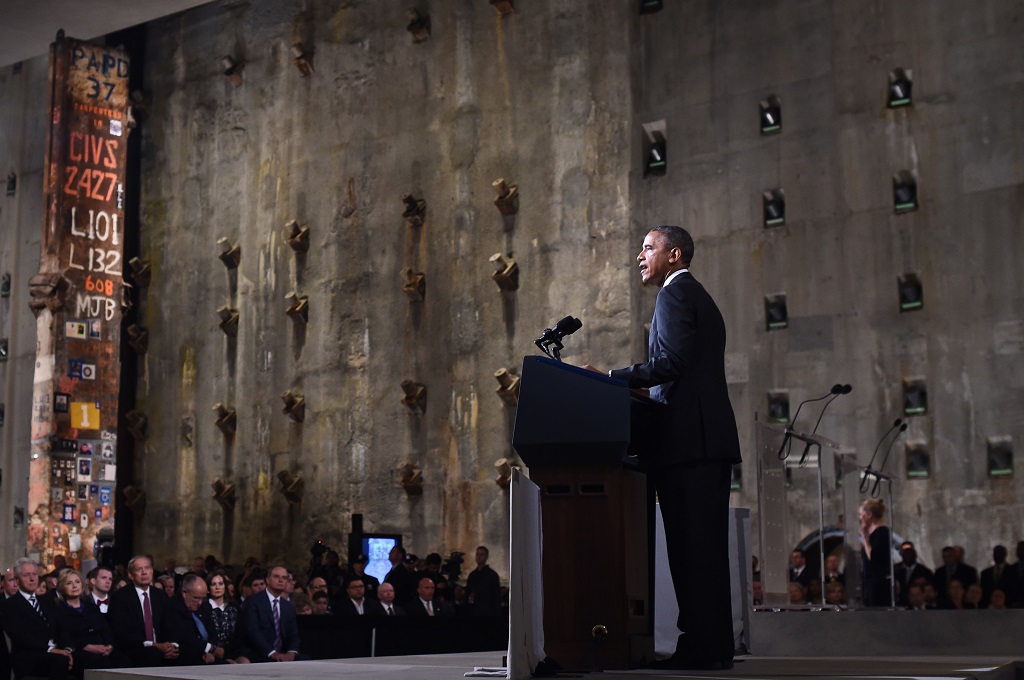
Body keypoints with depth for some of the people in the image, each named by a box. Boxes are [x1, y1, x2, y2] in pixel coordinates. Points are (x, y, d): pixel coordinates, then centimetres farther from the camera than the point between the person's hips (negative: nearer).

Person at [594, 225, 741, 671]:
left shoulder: (675, 294, -4)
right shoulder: (701, 299, 26)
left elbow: (670, 364, -16)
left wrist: (609, 378, -12)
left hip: (687, 440, -10)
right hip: (711, 438, 10)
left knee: (691, 546, -10)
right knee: (707, 546, 9)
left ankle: (701, 647, -10)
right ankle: (715, 645, 12)